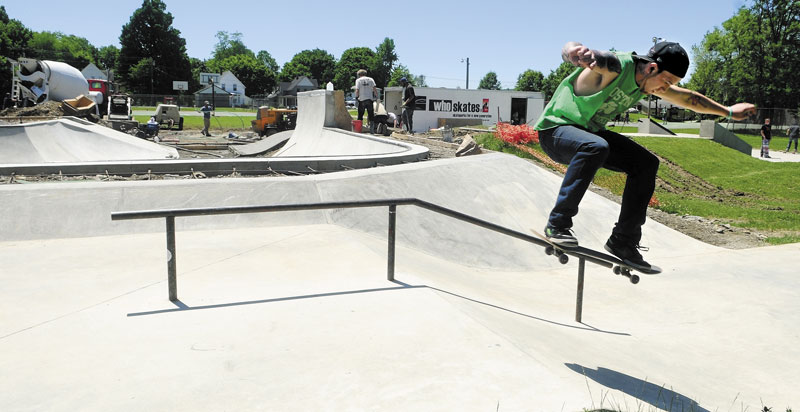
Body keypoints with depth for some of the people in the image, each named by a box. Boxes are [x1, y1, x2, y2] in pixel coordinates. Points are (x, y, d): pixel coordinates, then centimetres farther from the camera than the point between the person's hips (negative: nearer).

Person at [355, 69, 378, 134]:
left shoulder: (358, 80, 2)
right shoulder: (370, 79, 7)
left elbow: (357, 90, -6)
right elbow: (374, 89, -1)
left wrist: (356, 97, 7)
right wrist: (376, 96, 8)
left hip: (362, 99, -2)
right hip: (369, 99, 2)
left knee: (360, 115, 7)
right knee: (371, 115, 6)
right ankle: (372, 130, 4)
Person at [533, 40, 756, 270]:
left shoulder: (650, 81, 2)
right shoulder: (615, 66, -25)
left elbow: (690, 99, 20)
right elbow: (569, 49, -45)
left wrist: (728, 111, 29)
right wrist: (576, 51, -69)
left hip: (589, 131, 8)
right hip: (555, 128, -8)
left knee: (646, 163, -3)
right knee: (596, 147, -40)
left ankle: (623, 241, 3)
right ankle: (557, 224, -30)